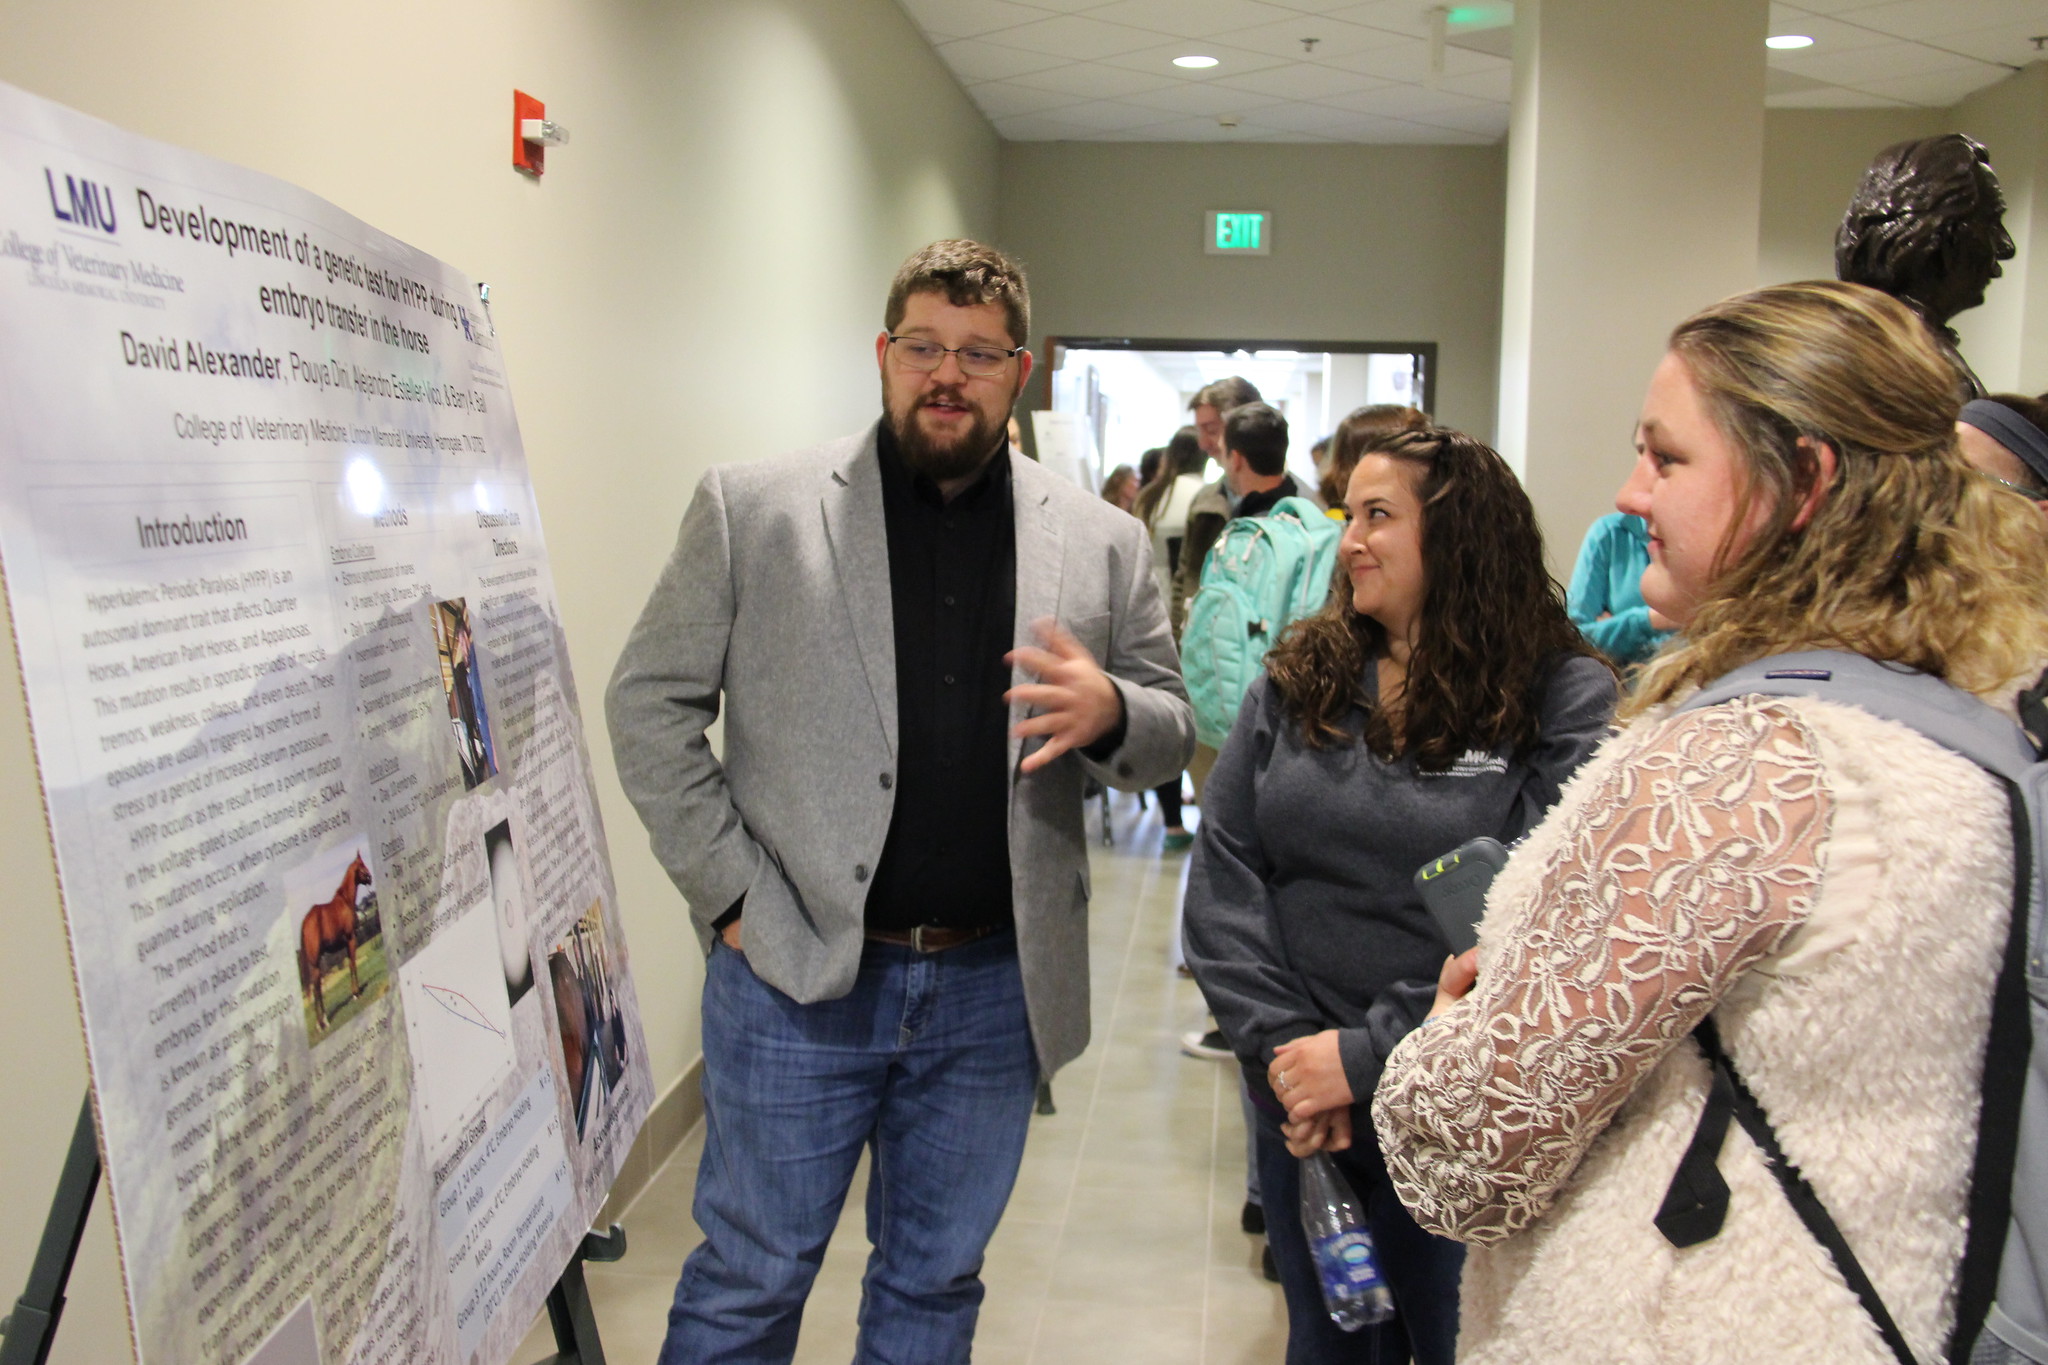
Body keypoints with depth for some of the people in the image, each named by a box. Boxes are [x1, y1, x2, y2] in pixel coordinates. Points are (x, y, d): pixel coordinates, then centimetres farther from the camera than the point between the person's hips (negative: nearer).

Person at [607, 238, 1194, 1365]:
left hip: (993, 988, 3)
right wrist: (731, 894, -8)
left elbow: (1171, 730, 9)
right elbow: (648, 703, -1)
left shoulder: (1102, 542, 4)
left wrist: (1108, 714, -16)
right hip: (796, 975, -2)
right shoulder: (751, 507, -2)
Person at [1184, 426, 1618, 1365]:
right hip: (1298, 1107, 4)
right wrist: (1280, 1049, -11)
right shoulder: (1298, 680, 3)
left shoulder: (1567, 701, -11)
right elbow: (1224, 870, -1)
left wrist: (1367, 1057, -20)